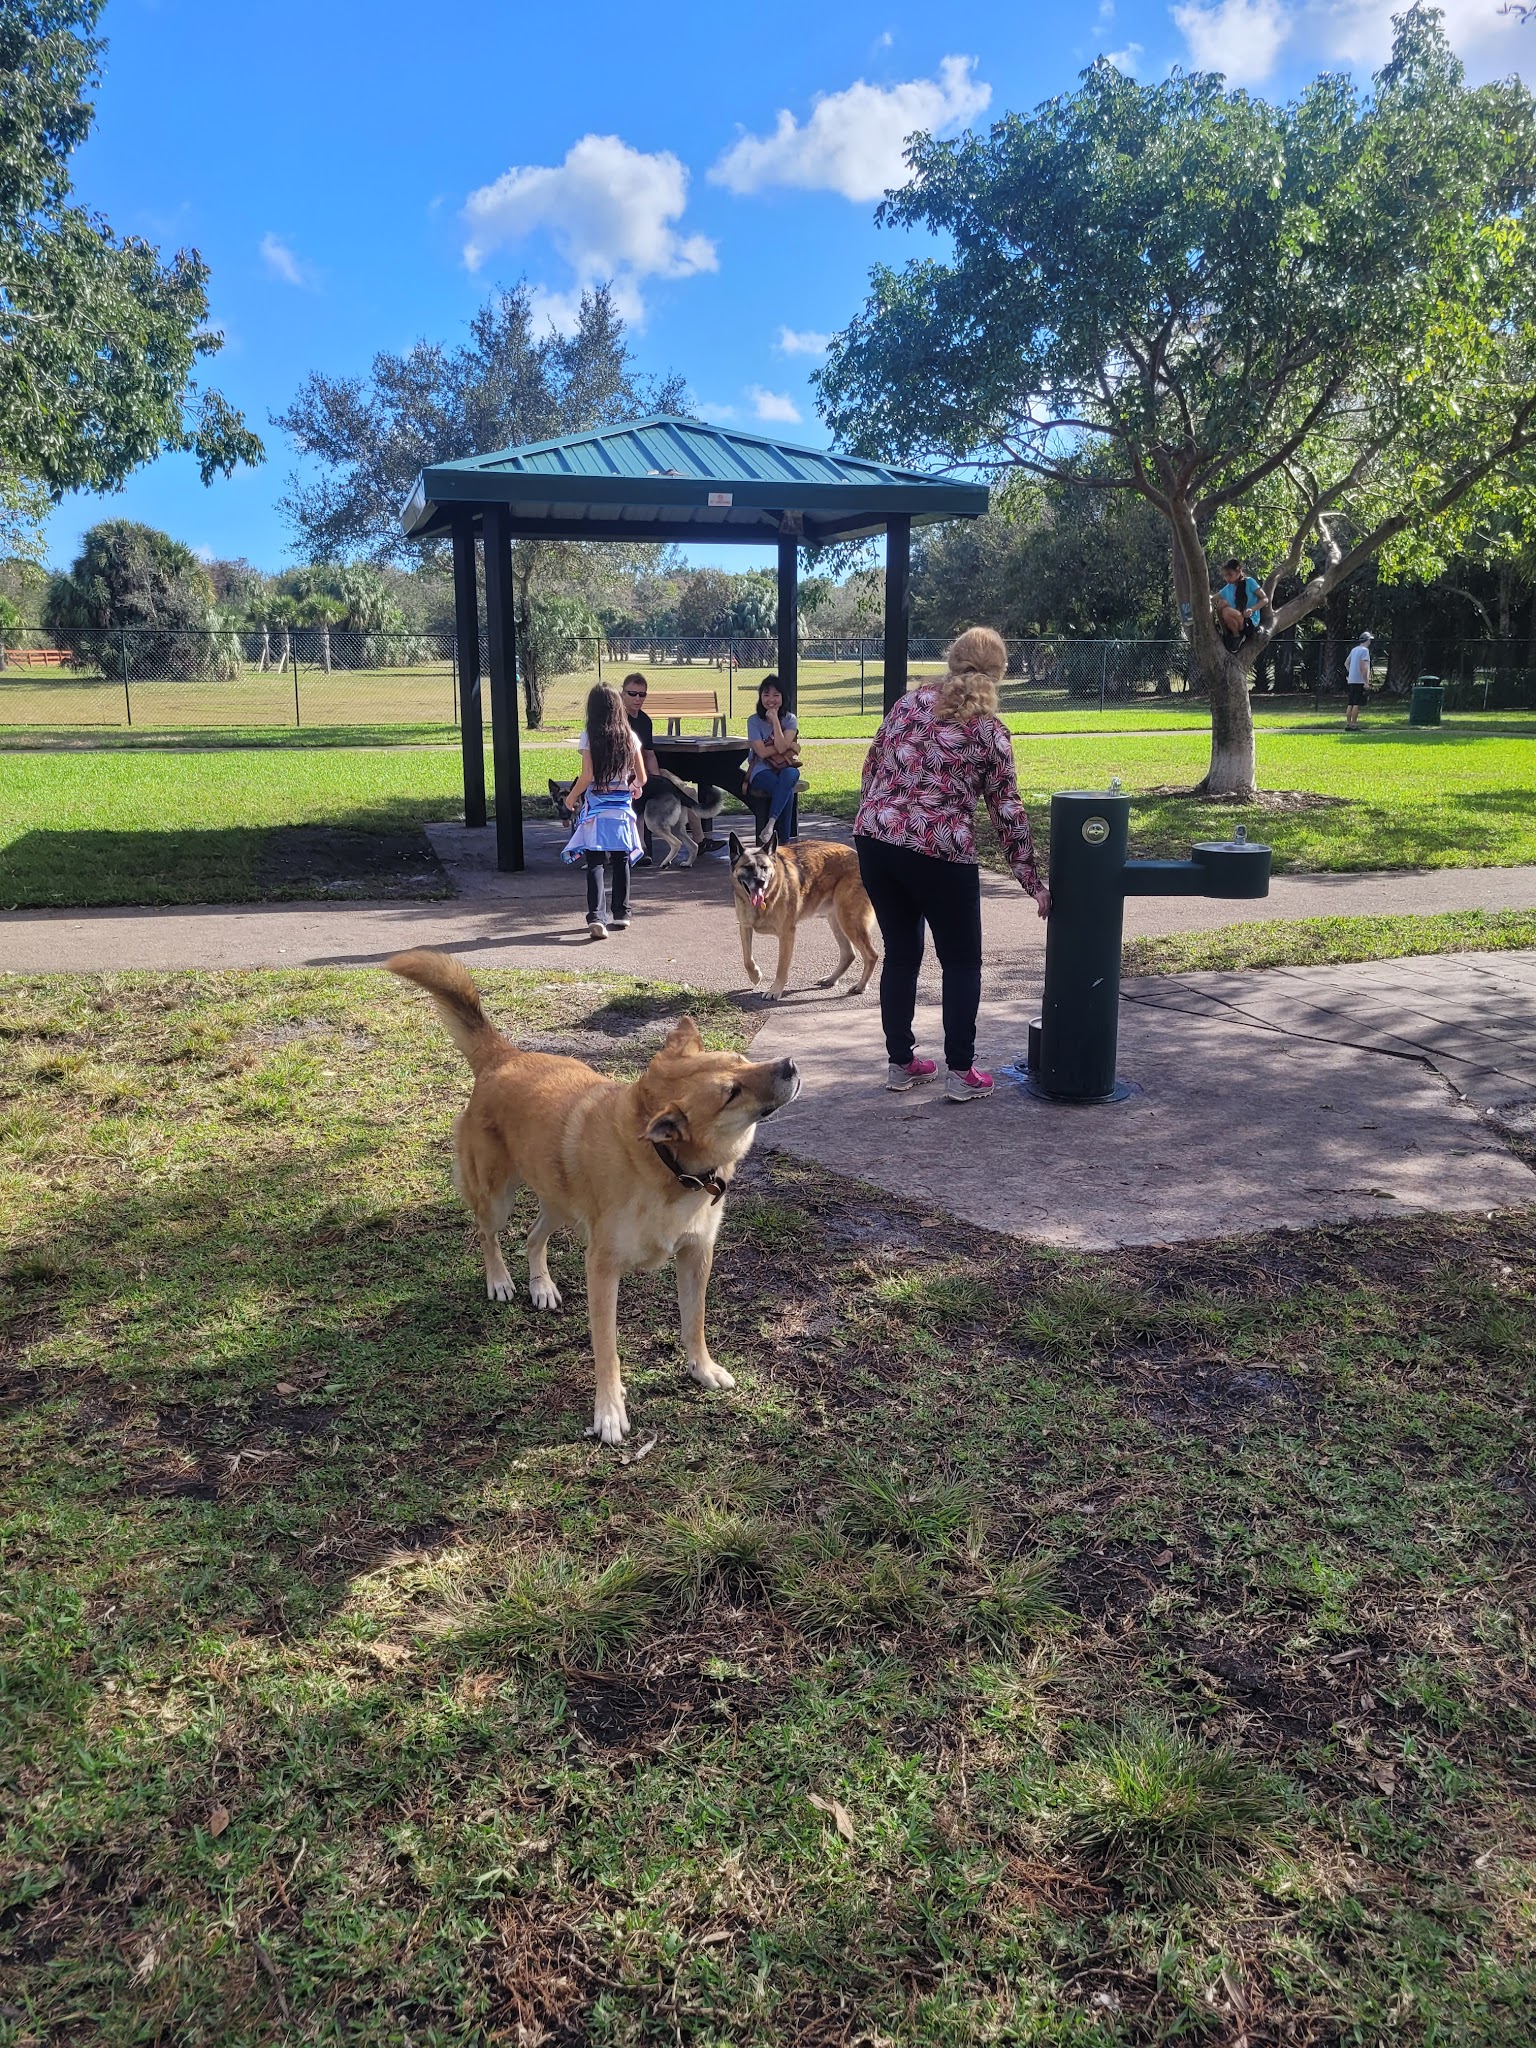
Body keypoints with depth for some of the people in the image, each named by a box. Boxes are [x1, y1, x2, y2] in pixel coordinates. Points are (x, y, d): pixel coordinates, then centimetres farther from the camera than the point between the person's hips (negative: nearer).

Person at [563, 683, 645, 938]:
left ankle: (596, 917, -14)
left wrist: (571, 797, 2)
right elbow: (641, 777, 4)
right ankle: (620, 914, 22)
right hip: (622, 808, 3)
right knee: (621, 862, 13)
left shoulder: (589, 737, -9)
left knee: (595, 864, -3)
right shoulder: (629, 736, 1)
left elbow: (587, 776, -14)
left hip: (596, 809, -3)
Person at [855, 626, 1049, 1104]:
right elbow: (1008, 814, 0)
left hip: (874, 839, 4)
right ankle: (960, 1073, 10)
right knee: (961, 962, 11)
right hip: (939, 854, -4)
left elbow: (871, 768, 12)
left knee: (900, 954, 17)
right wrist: (1034, 884, 6)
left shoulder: (910, 701, 10)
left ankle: (900, 1063, 24)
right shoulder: (989, 731, 0)